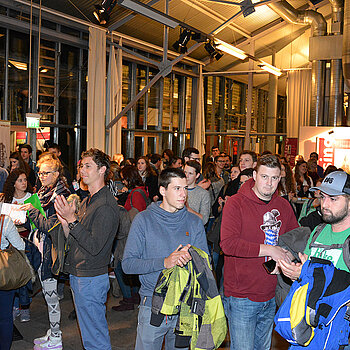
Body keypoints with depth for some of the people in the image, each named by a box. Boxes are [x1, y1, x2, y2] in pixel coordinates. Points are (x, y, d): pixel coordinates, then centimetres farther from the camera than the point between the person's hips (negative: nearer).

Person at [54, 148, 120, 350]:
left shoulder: (107, 206, -18)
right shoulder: (87, 202, 13)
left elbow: (94, 246, -23)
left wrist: (72, 220, -24)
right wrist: (65, 222, -2)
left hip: (92, 279, -9)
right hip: (78, 276, 10)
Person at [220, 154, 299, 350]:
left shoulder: (283, 206, 6)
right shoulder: (236, 203, -11)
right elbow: (228, 244, -22)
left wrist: (287, 256, -3)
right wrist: (269, 250, -21)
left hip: (271, 298, 6)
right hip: (241, 298, -6)